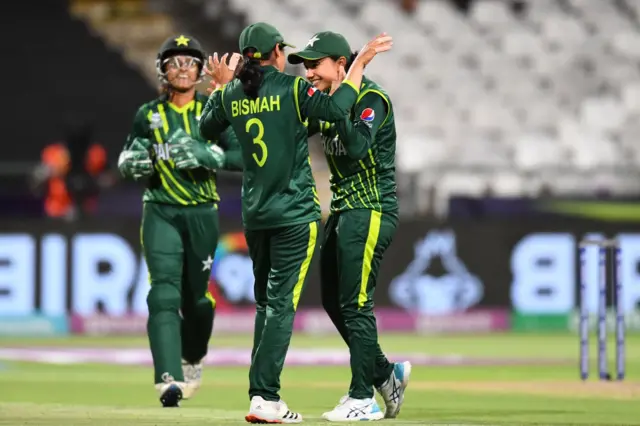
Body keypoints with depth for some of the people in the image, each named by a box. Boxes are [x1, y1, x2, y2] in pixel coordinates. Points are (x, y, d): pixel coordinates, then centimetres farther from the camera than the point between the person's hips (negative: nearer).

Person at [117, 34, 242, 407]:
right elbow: (127, 163, 14)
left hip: (202, 214, 0)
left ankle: (193, 361, 39)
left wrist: (206, 155, -24)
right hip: (161, 212, 0)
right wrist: (134, 162, -10)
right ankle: (169, 379, -24)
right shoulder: (149, 114, 6)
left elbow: (242, 156, -9)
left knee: (196, 297, 9)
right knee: (164, 292, -15)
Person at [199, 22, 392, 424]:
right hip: (295, 212, -5)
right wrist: (360, 63, -13)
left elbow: (207, 127, 22)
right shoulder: (292, 88, -10)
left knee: (266, 303, 17)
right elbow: (335, 108, -23)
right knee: (281, 304, -7)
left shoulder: (231, 95, 5)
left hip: (254, 215, 5)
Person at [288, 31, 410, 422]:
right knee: (333, 301, 11)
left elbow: (356, 146, -29)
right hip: (343, 211, 9)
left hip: (371, 211, -9)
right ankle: (385, 374, 23)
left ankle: (363, 399, -4)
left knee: (355, 303, -9)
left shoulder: (371, 99, -14)